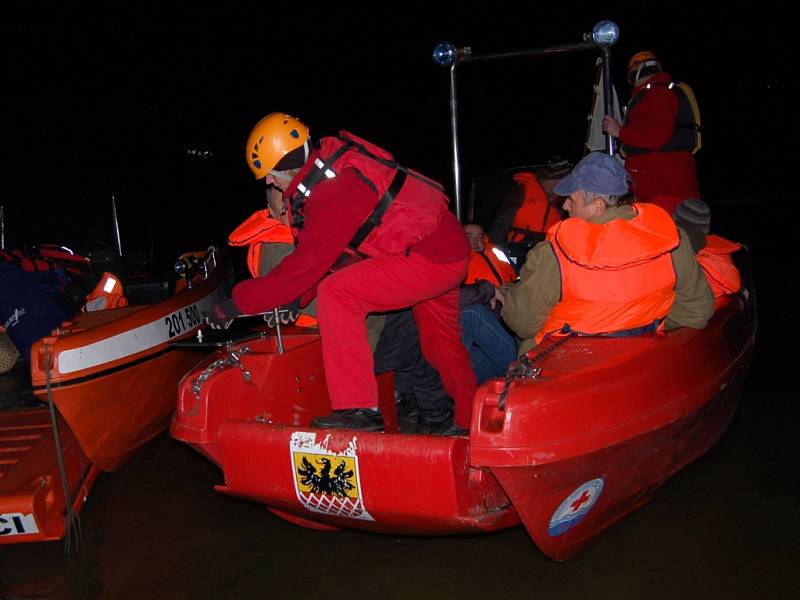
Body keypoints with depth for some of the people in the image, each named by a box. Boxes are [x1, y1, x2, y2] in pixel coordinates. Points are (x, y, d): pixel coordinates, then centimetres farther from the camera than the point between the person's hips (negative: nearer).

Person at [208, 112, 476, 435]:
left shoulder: (334, 191, -24)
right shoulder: (336, 162, 4)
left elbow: (307, 264, -23)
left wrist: (237, 303, -16)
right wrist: (296, 298, 11)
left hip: (428, 259, -10)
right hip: (448, 246, 10)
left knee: (335, 294, -18)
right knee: (442, 345, 25)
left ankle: (358, 408, -16)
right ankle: (470, 423, 44)